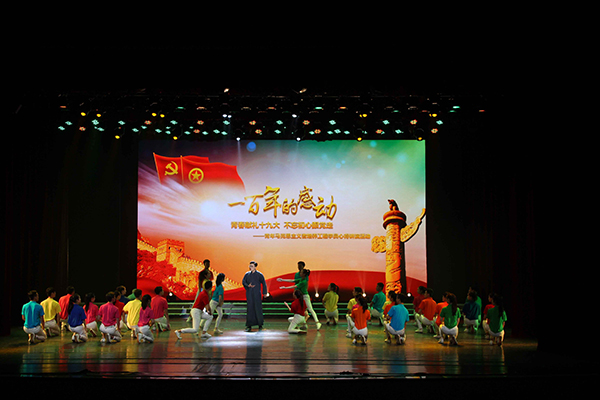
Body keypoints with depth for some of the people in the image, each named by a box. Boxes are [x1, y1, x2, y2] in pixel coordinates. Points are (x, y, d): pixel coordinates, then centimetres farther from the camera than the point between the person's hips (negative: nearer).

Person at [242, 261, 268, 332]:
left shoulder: (259, 275, -2)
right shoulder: (247, 274, 7)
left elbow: (264, 284, 4)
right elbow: (243, 282, 4)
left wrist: (265, 293, 5)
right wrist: (248, 286, -16)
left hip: (257, 294, -3)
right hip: (249, 294, 3)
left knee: (258, 308, -1)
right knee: (249, 309, -1)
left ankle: (260, 325, 14)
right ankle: (249, 326, 2)